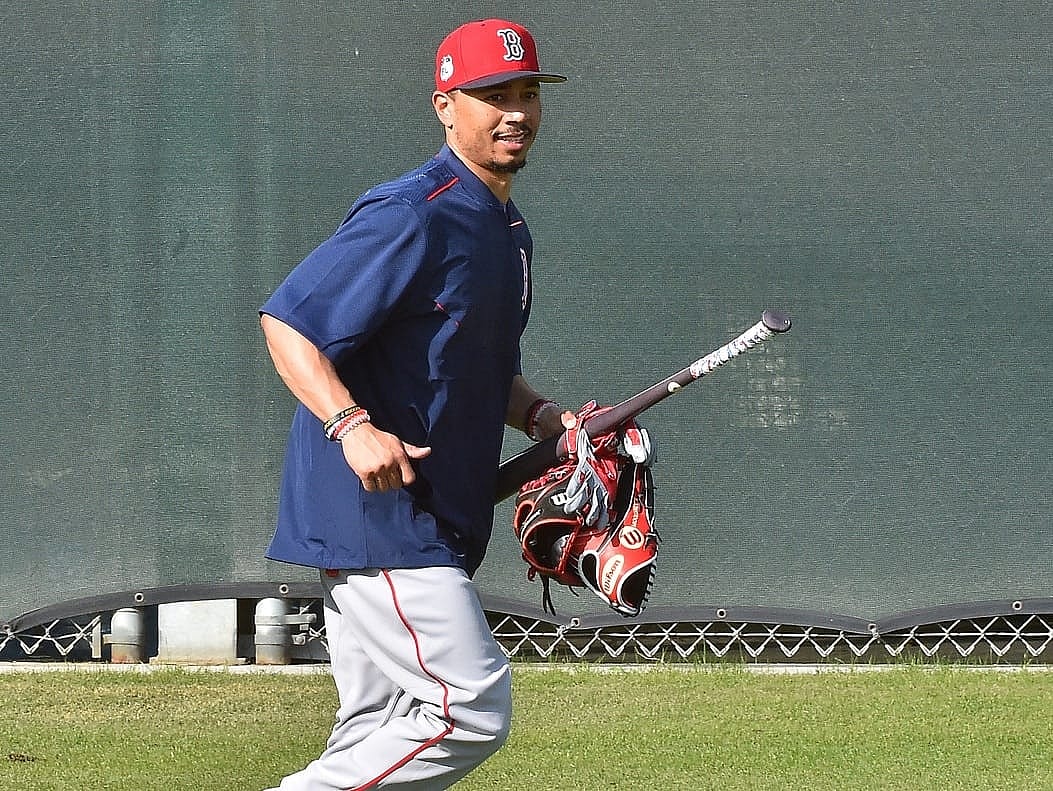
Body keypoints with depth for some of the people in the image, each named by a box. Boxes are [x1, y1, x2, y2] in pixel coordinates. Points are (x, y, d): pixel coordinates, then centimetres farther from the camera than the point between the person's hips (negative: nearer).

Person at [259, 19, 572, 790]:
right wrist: (351, 425, -32)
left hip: (432, 518, 10)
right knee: (473, 711, -15)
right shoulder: (412, 218, -15)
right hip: (375, 511, -10)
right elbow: (287, 321, -18)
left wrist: (543, 417, 7)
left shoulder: (507, 231, 16)